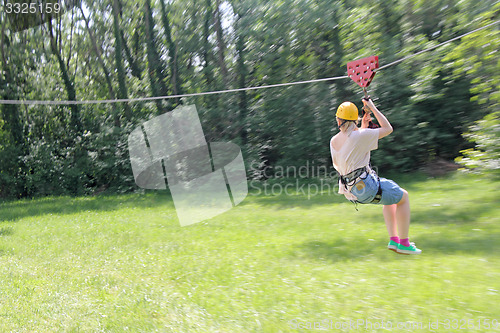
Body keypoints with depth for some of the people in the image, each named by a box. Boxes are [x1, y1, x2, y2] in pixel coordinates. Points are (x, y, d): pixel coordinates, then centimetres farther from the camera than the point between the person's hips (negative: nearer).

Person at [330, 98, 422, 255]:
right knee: (403, 197, 15)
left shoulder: (333, 141, 4)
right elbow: (388, 129, -4)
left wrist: (363, 126, 22)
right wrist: (372, 107, 3)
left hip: (352, 190, 8)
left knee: (390, 196, 30)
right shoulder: (360, 136, -16)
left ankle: (393, 240, 27)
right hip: (367, 187, -8)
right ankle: (403, 243, 16)